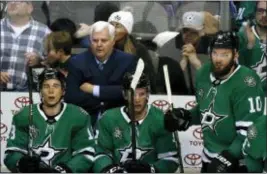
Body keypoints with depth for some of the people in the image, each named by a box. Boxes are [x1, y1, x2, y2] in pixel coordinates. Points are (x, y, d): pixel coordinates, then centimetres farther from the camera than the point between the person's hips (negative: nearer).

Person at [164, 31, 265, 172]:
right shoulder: (204, 73, 0)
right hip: (210, 156, 8)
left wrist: (228, 157, -29)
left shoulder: (246, 82, -23)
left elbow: (250, 131, -25)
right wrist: (186, 117, 2)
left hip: (238, 159, -8)